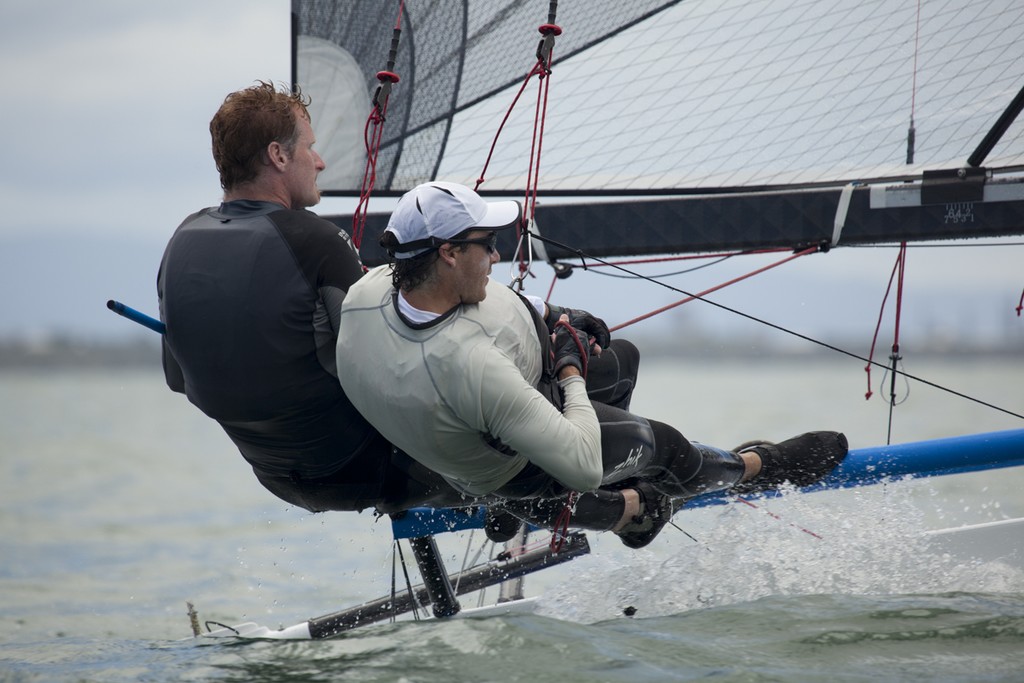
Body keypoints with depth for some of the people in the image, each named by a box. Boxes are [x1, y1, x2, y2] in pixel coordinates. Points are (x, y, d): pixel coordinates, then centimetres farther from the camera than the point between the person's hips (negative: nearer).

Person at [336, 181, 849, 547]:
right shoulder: (473, 366, -48)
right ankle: (752, 467, 49)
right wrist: (571, 368, -23)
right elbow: (583, 466, -39)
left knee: (622, 358, 22)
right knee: (658, 442, 17)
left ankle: (626, 507, 43)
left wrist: (546, 314, -2)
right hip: (514, 474, -7)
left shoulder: (366, 292, -25)